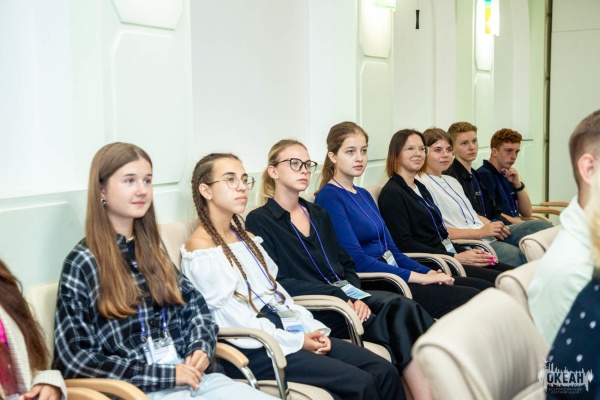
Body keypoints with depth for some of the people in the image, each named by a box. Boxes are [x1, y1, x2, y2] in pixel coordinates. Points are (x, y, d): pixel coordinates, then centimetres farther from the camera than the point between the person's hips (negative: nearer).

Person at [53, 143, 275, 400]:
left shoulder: (149, 249, 13)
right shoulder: (81, 263, -5)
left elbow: (194, 302, 21)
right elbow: (74, 359, -9)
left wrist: (201, 347, -1)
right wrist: (164, 375, -13)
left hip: (192, 377, 6)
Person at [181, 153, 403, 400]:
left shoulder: (246, 238, 18)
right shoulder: (200, 250, -8)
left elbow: (276, 291, 14)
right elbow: (235, 320, -13)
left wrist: (311, 329, -3)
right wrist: (297, 342, -13)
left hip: (282, 331, 8)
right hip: (250, 350, -8)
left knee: (385, 372, -8)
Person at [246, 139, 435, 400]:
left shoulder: (319, 214, 21)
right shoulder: (259, 221, 0)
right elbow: (276, 281, -11)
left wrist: (356, 295, -5)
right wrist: (339, 296, -18)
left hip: (345, 297, 6)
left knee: (402, 307, -25)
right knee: (398, 320, -27)